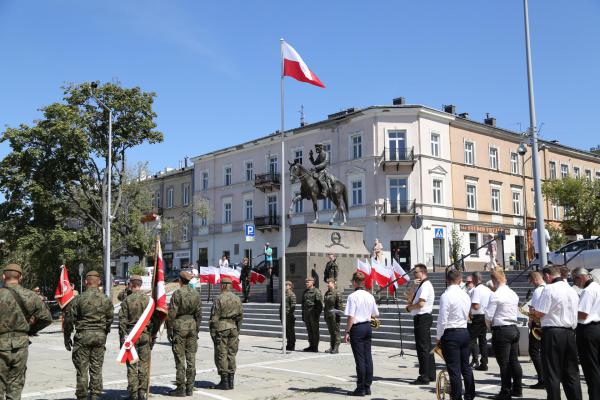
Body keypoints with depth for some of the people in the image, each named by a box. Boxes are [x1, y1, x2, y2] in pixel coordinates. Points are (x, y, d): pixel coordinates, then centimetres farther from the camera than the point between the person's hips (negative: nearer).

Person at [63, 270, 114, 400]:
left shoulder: (78, 299, -7)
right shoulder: (106, 299, 2)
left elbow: (69, 320, -3)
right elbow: (109, 319, 8)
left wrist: (67, 338, 8)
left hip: (83, 336, -2)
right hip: (100, 336, 3)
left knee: (82, 369, 4)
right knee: (97, 368, 9)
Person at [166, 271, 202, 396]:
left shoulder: (177, 294, -11)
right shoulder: (196, 294, 4)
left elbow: (171, 314, -12)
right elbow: (199, 313, 8)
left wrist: (169, 331, -4)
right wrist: (197, 329, 15)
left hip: (179, 326, -5)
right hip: (192, 325, 5)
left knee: (180, 359, 0)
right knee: (191, 359, 8)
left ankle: (180, 388, 4)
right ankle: (189, 388, 13)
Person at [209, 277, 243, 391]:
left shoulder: (219, 299, -10)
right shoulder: (237, 299, 7)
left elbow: (214, 317, -10)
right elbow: (240, 316, 10)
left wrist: (212, 332, -5)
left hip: (221, 329, -5)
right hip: (233, 329, 5)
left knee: (221, 355, 0)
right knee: (231, 355, 10)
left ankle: (224, 382, 1)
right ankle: (230, 381, 12)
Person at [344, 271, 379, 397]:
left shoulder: (353, 296, -14)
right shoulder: (370, 296, 5)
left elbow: (351, 317, -17)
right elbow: (375, 315, 12)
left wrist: (347, 332, -10)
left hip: (357, 328, -6)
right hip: (368, 327, 6)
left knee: (360, 359, -1)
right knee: (368, 357, 10)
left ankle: (361, 389, 5)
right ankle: (367, 387, 17)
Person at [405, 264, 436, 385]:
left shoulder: (425, 285, -14)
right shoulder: (420, 285, 17)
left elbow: (421, 303, -23)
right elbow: (410, 299, 14)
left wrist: (410, 307, -4)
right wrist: (413, 287, -1)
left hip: (422, 318, -10)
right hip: (421, 319, 10)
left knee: (423, 348, -6)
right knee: (427, 348, 15)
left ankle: (424, 377, -2)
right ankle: (431, 375, 23)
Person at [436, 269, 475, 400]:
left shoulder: (446, 295, -14)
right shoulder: (466, 295, 7)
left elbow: (442, 320, -15)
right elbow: (466, 316, 14)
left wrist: (439, 337, -6)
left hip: (451, 334, -7)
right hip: (465, 332, 7)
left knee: (454, 370, -2)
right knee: (466, 367, 15)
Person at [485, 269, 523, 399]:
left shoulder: (495, 295, -15)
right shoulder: (514, 294, 8)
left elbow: (488, 316, -14)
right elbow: (516, 312, 16)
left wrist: (490, 325, 5)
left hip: (501, 331, -8)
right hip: (514, 329, 8)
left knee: (504, 363, 0)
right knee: (514, 360, 14)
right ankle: (517, 389, 23)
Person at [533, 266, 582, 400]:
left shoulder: (549, 289, -11)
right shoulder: (572, 290, 13)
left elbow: (540, 313, -15)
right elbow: (574, 314, 19)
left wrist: (532, 313, 5)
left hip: (553, 333, -7)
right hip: (570, 333, 7)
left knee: (552, 373, 0)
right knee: (571, 373, 13)